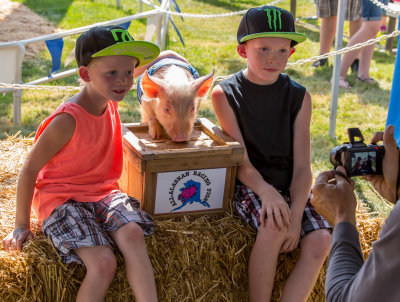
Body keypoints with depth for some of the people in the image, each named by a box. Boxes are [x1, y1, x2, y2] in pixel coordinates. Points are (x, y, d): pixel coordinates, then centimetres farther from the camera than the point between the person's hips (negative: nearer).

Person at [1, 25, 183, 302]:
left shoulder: (108, 96, -2)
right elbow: (30, 169, -14)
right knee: (104, 262, -27)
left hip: (103, 191, 6)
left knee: (133, 233, -26)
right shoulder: (68, 120, -24)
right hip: (63, 199, -6)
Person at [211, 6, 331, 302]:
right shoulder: (225, 93, -5)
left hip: (289, 188, 3)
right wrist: (265, 191, -30)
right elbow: (240, 160, -11)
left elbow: (302, 167, -6)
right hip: (248, 186, -3)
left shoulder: (299, 97, -1)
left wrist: (295, 217, -19)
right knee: (273, 226, -32)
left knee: (321, 240, -22)